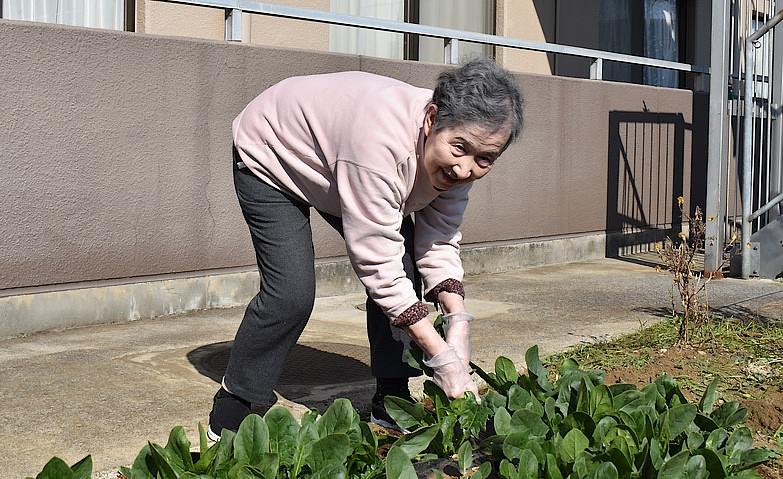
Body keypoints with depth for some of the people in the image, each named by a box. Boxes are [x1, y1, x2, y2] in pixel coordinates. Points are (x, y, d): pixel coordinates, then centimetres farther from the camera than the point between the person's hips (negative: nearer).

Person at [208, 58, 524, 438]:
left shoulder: (456, 153, -21)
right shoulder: (382, 141, -44)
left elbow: (440, 241, -14)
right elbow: (378, 264, -39)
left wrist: (457, 319, -30)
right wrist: (441, 358, -37)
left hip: (334, 163, 7)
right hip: (270, 157, -7)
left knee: (404, 273, -6)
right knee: (291, 294, -19)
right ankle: (231, 419, -1)